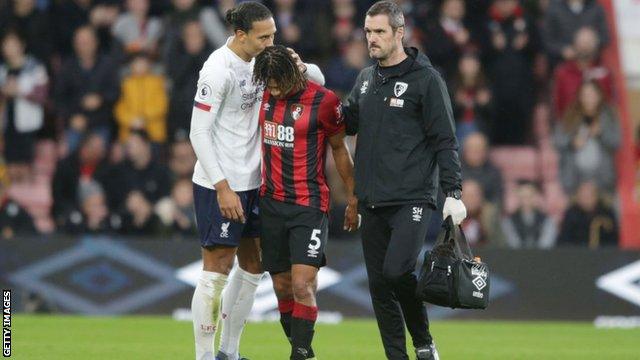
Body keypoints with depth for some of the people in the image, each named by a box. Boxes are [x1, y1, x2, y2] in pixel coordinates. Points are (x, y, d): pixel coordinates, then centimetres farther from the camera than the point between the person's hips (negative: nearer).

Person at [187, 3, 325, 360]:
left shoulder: (260, 61, 8)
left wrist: (300, 68, -8)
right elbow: (199, 133, -17)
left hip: (251, 183, 9)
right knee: (217, 271, -6)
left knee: (252, 268, 12)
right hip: (220, 186, -9)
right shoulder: (219, 69, -16)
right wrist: (223, 187, -21)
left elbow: (317, 79, 17)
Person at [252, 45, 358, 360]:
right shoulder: (264, 95, 3)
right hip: (271, 202, 5)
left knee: (303, 286, -15)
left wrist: (353, 200, 8)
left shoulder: (323, 101, -9)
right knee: (282, 286, 6)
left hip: (310, 205, -5)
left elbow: (339, 148, 3)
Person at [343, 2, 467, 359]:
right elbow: (348, 123, 21)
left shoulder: (426, 79, -4)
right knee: (379, 286, 5)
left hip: (412, 199, -6)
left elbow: (445, 139, -5)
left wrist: (454, 192, -12)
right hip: (372, 202, 6)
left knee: (397, 272, -20)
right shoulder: (366, 79, 15)